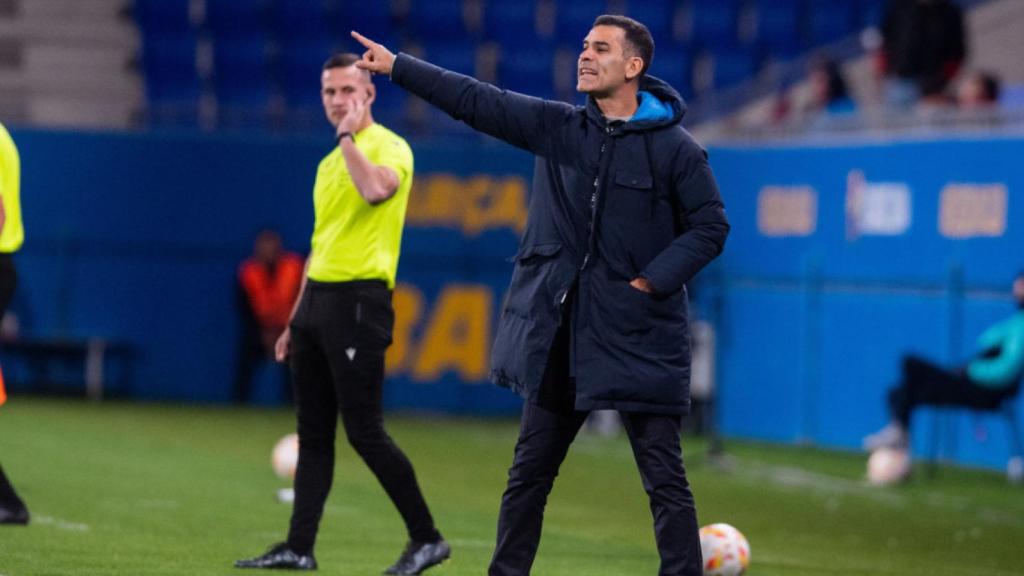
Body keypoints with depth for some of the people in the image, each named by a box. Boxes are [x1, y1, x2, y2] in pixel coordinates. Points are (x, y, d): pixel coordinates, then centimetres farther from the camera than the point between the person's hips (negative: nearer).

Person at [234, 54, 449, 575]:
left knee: (364, 431, -9)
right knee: (313, 433, 7)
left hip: (359, 301, -8)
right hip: (317, 298, 8)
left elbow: (375, 189, -33)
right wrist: (295, 320, 23)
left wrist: (348, 136, -24)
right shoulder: (330, 162, 19)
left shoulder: (389, 147, -7)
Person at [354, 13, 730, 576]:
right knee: (529, 471, 11)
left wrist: (653, 281, -12)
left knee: (665, 477, -3)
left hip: (639, 337, -5)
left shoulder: (674, 148, -5)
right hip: (559, 331, 5)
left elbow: (710, 226, -3)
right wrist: (396, 66, 0)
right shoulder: (556, 126, 6)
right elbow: (476, 101, 4)